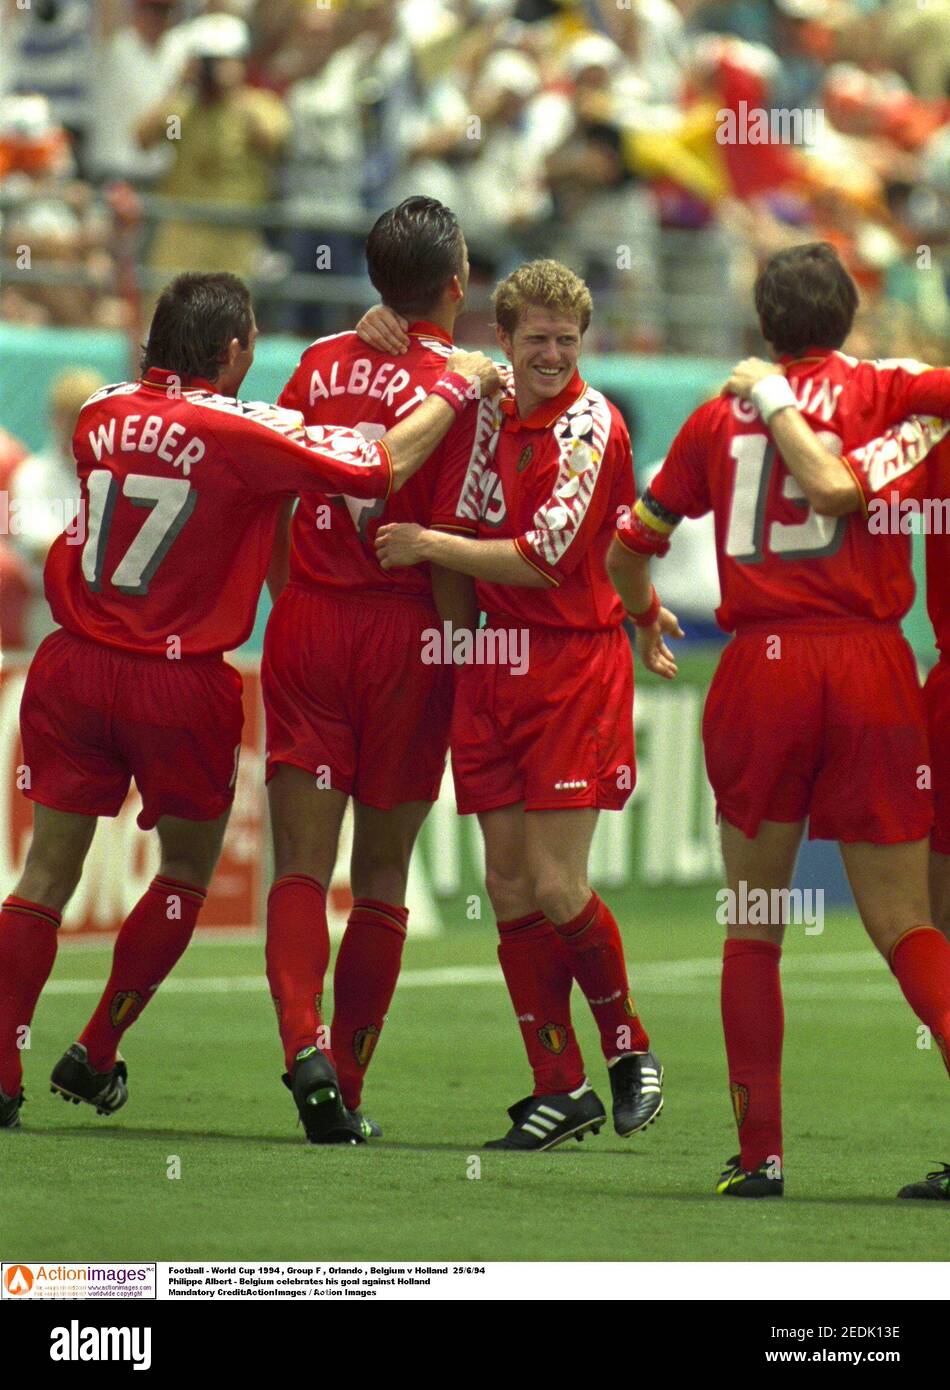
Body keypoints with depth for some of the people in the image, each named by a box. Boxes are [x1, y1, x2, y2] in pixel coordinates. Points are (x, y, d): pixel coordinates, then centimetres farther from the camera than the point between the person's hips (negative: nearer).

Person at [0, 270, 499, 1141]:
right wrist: (456, 389, 0)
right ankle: (94, 1059, 18)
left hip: (74, 669, 4)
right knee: (188, 871, 17)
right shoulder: (239, 434, -14)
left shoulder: (101, 415, 1)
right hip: (181, 684, -4)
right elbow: (382, 467, -13)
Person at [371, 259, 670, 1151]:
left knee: (556, 889, -9)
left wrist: (429, 545, -12)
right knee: (508, 887, 2)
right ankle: (560, 1088, 9)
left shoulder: (591, 425, -10)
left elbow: (542, 558, -16)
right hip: (492, 661, 6)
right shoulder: (481, 405, 7)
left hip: (575, 663, -6)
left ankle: (627, 1047, 15)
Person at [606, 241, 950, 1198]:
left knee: (752, 926, 11)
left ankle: (758, 1153, 7)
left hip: (759, 670, 1)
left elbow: (626, 554, 20)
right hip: (868, 662, -1)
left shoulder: (721, 412, 13)